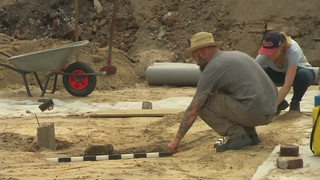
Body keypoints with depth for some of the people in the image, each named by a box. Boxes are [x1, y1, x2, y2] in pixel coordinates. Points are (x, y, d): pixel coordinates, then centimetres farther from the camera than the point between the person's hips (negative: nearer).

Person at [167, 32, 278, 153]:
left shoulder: (212, 68, -4)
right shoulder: (237, 55, 21)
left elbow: (193, 110, -4)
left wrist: (176, 140, 3)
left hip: (252, 112, -8)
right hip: (270, 112, 8)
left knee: (202, 103, 0)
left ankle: (237, 135, -5)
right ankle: (249, 132, 15)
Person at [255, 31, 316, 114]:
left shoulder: (292, 51, -40)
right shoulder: (264, 55, -30)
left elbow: (287, 85, -43)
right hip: (280, 73, 3)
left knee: (302, 75, -39)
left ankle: (295, 103, -8)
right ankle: (281, 103, -2)